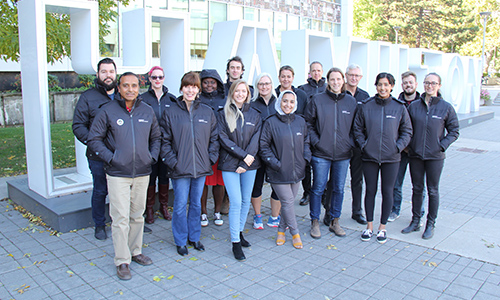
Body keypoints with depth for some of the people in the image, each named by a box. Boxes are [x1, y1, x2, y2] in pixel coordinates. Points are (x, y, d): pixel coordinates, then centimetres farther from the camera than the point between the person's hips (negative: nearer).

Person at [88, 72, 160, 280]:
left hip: (142, 173, 4)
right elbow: (94, 139, -1)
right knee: (121, 218, -3)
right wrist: (110, 158, -9)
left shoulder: (147, 111, 7)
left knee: (138, 216, 15)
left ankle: (135, 251, 31)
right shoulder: (107, 111, -4)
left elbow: (156, 137, 17)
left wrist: (152, 156, 4)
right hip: (117, 175, -4)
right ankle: (122, 261, 9)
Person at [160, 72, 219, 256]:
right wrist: (172, 161, -10)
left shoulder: (207, 112, 6)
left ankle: (194, 237, 30)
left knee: (196, 203, 14)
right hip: (180, 168, -3)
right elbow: (164, 140, -2)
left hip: (201, 167, 3)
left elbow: (214, 138, 11)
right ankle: (181, 241, 21)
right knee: (180, 205, 4)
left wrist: (211, 158, 0)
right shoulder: (171, 112, -2)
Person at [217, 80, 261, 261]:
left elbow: (256, 140, 1)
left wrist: (246, 162, -10)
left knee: (246, 200, 10)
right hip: (230, 164, -3)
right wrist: (244, 155, -14)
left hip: (250, 164, 3)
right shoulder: (223, 114, 2)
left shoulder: (254, 115, 9)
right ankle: (235, 243, 1)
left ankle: (240, 232, 28)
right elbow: (223, 139, -7)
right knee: (236, 202, -7)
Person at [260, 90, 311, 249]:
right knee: (287, 202, -1)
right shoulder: (270, 122, -7)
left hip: (297, 170, 4)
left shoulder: (301, 121, 6)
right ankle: (295, 233, 17)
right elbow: (264, 146, -6)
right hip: (279, 172, -4)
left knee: (289, 201, 12)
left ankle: (281, 229, 32)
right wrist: (275, 163, -12)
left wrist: (306, 158, 5)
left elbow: (306, 141, 19)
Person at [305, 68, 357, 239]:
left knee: (338, 189, 11)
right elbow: (308, 123, 2)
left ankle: (335, 221, 27)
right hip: (321, 153, -2)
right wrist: (316, 141, -8)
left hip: (343, 154, 3)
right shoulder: (317, 100, -1)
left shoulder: (351, 101, 6)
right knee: (318, 188, 3)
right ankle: (315, 222, 18)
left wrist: (351, 143, 0)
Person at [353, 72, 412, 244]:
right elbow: (358, 129, 6)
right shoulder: (366, 106, 0)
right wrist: (363, 145, -6)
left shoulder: (399, 108, 0)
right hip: (369, 156, 0)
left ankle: (382, 227, 21)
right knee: (370, 191, 8)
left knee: (387, 192, 6)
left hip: (391, 158, 0)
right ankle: (369, 226, 22)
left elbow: (407, 131, 6)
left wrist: (398, 147, -6)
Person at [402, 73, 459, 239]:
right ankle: (415, 222, 25)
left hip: (435, 156, -2)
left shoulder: (446, 108, -4)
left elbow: (454, 131, 2)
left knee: (433, 190, 8)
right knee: (417, 189, 12)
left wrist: (442, 145, -10)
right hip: (415, 154, 2)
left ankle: (431, 224, 20)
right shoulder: (413, 106, 1)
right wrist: (409, 144, -2)